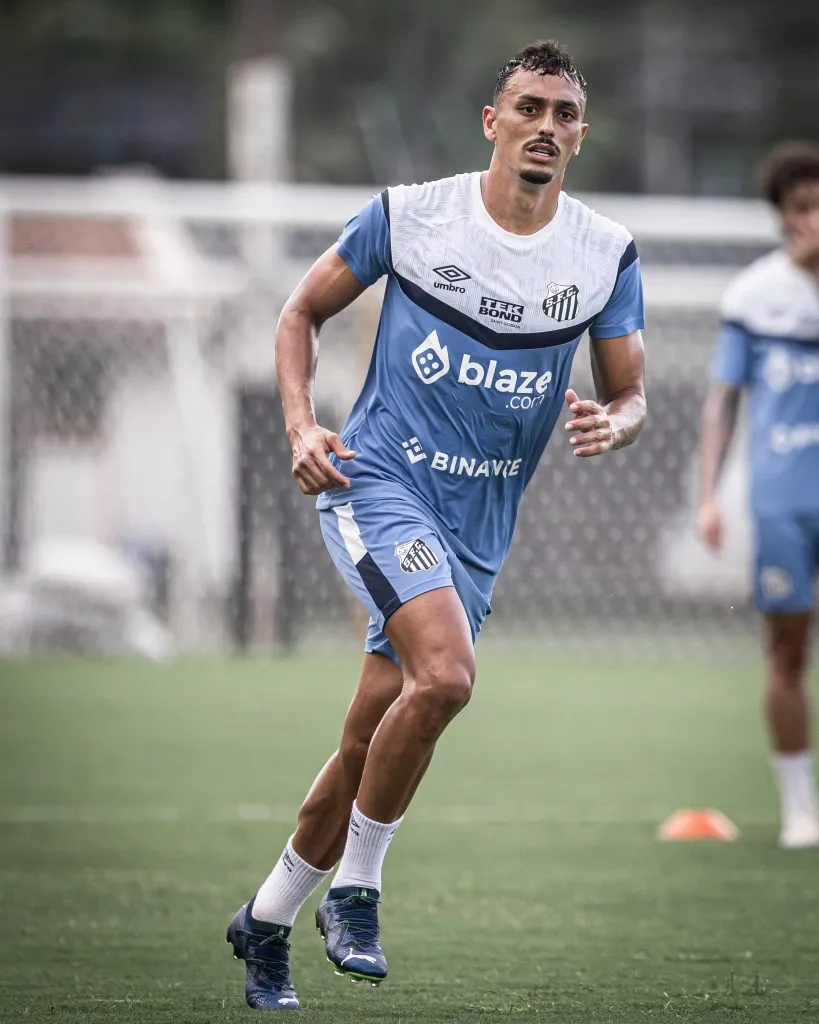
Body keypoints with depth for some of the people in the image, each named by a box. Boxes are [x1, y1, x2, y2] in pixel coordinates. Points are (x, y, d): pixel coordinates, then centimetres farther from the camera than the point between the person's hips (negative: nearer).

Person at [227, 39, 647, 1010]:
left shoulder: (607, 255, 2)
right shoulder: (410, 214, -5)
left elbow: (630, 393, 9)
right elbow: (302, 311, 7)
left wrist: (610, 423, -15)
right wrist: (302, 428, -7)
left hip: (478, 529, 4)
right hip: (378, 482, -4)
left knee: (368, 747, 8)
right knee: (444, 674, -28)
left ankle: (267, 919, 27)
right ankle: (355, 890, -11)